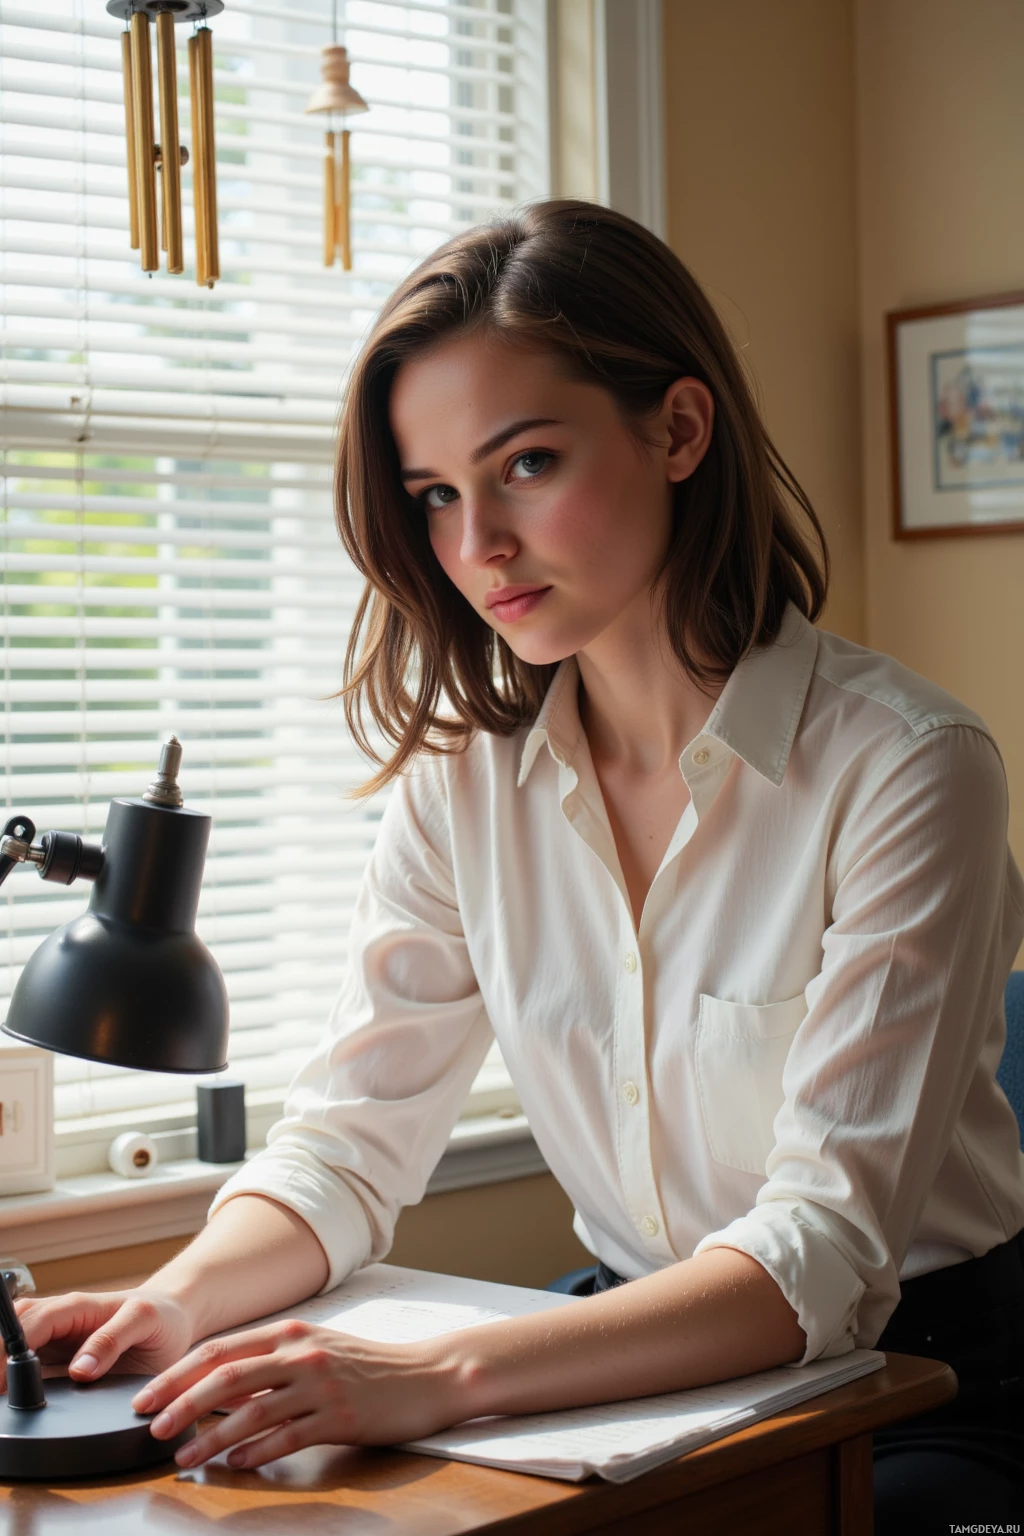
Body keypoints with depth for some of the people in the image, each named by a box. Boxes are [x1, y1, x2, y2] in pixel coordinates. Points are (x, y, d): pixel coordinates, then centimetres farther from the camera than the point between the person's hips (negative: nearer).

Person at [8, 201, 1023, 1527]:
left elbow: (827, 1248, -23)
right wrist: (178, 1303, -20)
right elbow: (350, 1140, 2)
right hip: (642, 1365, 3)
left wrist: (442, 1375, -35)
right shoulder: (464, 778, 0)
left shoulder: (900, 767, -16)